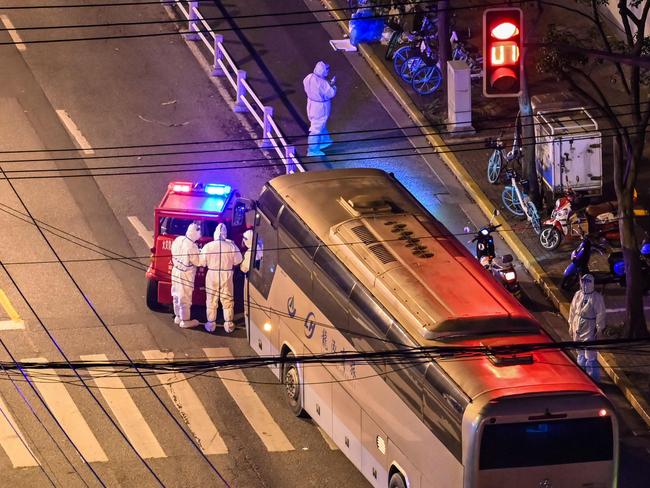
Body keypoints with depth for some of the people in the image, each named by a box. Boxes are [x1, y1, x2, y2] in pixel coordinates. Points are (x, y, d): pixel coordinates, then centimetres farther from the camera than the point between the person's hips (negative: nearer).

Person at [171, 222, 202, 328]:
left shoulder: (178, 239, -6)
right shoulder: (192, 247, -28)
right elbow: (197, 262, -18)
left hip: (176, 271, 8)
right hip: (186, 275, -8)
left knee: (177, 296, 21)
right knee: (185, 298, 6)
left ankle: (178, 316, 36)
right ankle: (185, 321, 16)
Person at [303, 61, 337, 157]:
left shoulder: (309, 77, -9)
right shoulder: (322, 83, -32)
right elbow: (331, 93, -22)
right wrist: (332, 85, -3)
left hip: (311, 104, 8)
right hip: (320, 107, -8)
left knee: (321, 125, 29)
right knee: (317, 128, 7)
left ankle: (325, 141, 49)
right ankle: (312, 150, 18)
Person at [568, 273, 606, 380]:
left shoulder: (596, 297, -11)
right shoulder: (578, 295, 6)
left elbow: (601, 314, -9)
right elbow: (573, 310, 14)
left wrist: (599, 328, -10)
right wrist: (571, 325, 16)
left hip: (589, 327, -6)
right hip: (578, 326, 6)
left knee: (590, 354, -7)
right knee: (580, 352, 16)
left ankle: (593, 375, 2)